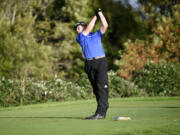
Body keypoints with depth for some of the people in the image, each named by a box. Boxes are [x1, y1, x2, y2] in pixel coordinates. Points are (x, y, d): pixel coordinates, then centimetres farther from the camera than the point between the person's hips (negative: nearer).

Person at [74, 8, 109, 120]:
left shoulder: (97, 35, 17)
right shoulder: (79, 38, 14)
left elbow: (105, 26, 8)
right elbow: (88, 29, 3)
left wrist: (100, 13, 8)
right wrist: (95, 16, 11)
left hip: (101, 61, -2)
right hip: (89, 64, 2)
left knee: (102, 87, -13)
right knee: (96, 88, 1)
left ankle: (100, 113, -21)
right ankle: (103, 109, 6)